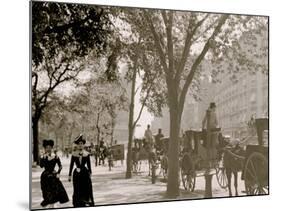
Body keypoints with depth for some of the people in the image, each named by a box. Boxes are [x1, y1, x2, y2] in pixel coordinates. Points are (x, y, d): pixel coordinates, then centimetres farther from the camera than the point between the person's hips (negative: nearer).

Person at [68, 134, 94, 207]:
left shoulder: (86, 154, 1)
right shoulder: (74, 154, 1)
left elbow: (89, 165, 6)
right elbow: (71, 165, 4)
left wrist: (90, 173, 4)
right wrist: (69, 175, 4)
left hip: (85, 173, 0)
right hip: (77, 174, 0)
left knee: (86, 189, -2)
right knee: (77, 190, 4)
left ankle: (87, 203, 6)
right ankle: (78, 205, 13)